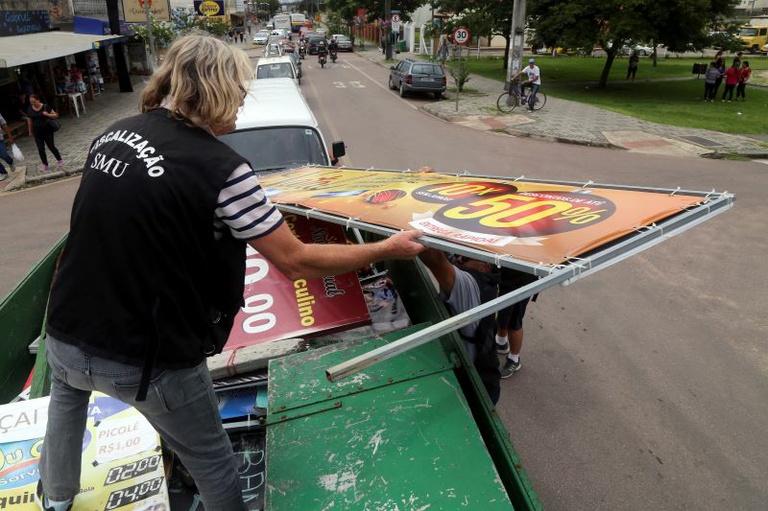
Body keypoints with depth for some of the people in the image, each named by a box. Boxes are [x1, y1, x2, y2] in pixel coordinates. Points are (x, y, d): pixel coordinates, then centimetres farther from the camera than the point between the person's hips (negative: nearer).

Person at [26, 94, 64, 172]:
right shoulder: (30, 109, 2)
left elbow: (56, 115, -7)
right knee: (40, 149, 4)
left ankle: (59, 160, 20)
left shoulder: (46, 106, -9)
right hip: (37, 132, 3)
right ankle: (44, 164, 15)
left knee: (51, 147, -1)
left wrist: (47, 114, -24)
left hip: (47, 130, -3)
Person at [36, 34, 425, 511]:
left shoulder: (114, 132, 1)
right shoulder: (221, 167, -20)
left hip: (65, 338, 7)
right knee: (213, 464, 17)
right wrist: (389, 248, -6)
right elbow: (297, 261, -17)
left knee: (68, 388, 40)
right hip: (149, 361, -6)